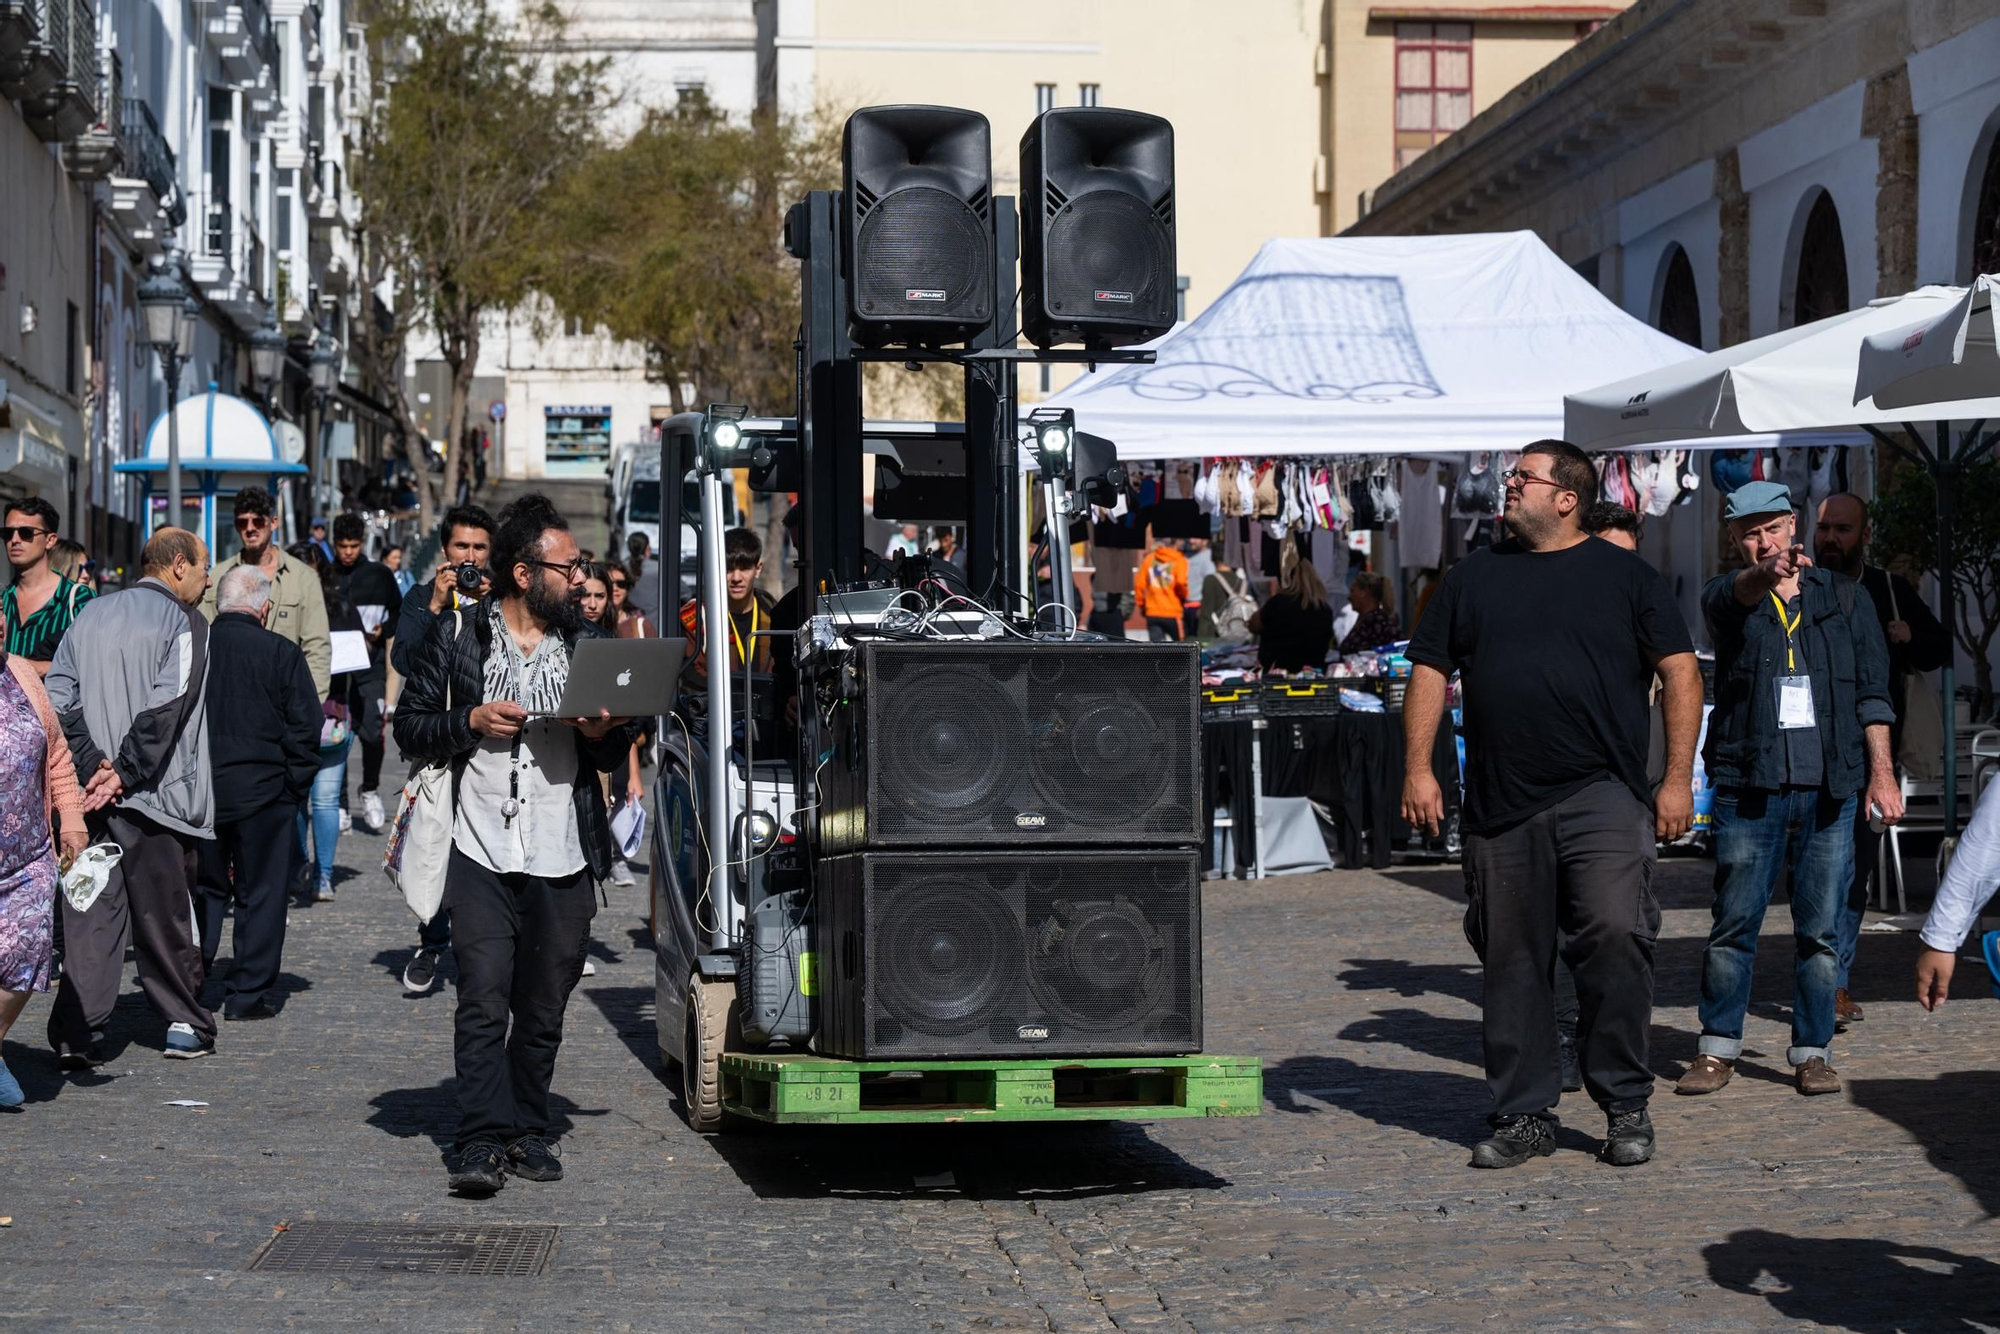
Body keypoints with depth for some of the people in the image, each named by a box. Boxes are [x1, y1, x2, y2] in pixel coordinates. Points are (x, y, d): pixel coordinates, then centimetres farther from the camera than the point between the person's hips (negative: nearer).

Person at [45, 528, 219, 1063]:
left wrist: (94, 764, -3)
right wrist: (124, 773, -13)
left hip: (94, 791, 4)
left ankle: (75, 1031, -4)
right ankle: (186, 1024, 17)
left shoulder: (91, 615, 11)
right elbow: (165, 706, -18)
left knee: (90, 911, 4)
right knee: (164, 914, 7)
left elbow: (57, 698, 2)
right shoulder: (184, 622, -7)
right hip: (154, 795, -4)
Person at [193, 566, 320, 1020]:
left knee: (205, 889, 15)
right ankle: (249, 993, 7)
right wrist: (295, 787, 4)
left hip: (198, 791, 3)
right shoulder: (281, 653, -8)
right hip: (262, 791, -3)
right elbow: (305, 728, -7)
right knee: (259, 894, 6)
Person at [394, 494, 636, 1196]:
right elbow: (411, 727, 6)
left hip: (563, 856, 3)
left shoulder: (587, 641, 13)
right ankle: (482, 1143, -11)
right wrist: (473, 722, -10)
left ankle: (527, 1131, 17)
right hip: (482, 850, -3)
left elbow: (617, 751, 19)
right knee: (483, 1001, -10)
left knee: (544, 1008, 7)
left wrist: (604, 735, -4)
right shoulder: (457, 637, 3)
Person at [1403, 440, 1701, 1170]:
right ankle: (1524, 1115, 14)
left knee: (1615, 936, -15)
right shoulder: (1474, 576, 13)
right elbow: (1431, 671, 14)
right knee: (1512, 960, 5)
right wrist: (1418, 769, 3)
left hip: (1603, 797, -3)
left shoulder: (1625, 576, 6)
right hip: (1500, 804, 3)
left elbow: (1680, 672, 4)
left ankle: (1626, 1109, -2)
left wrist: (1678, 779, -3)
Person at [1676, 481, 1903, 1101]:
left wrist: (1881, 770, 2)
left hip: (1829, 790, 1)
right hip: (1749, 787, -1)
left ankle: (1812, 1051, 12)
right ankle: (1718, 1048, 11)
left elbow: (1872, 692, 11)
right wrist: (1768, 574, -42)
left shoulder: (1845, 598, 12)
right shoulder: (1728, 596, 7)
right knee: (1733, 926, 1)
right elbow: (1733, 597, -20)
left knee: (1820, 929, 3)